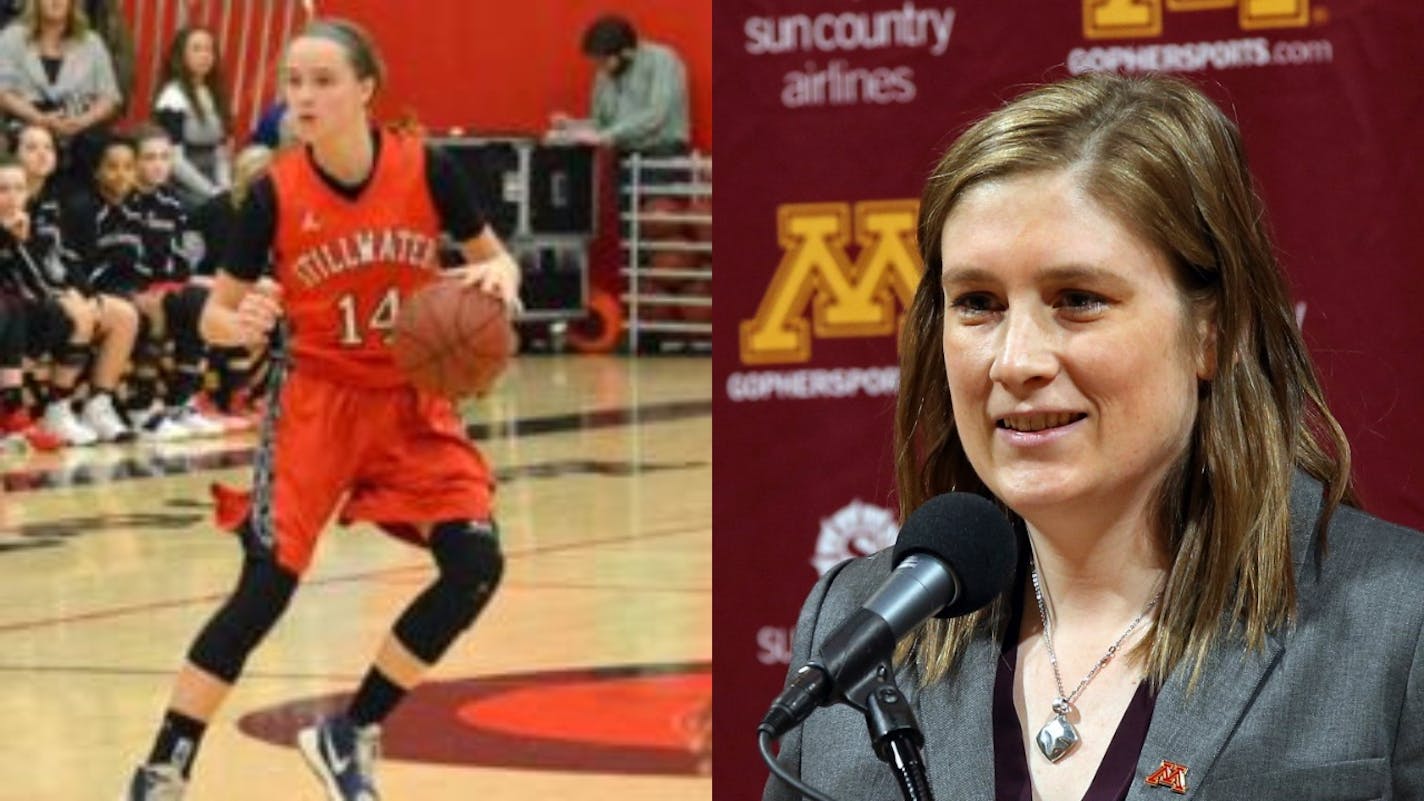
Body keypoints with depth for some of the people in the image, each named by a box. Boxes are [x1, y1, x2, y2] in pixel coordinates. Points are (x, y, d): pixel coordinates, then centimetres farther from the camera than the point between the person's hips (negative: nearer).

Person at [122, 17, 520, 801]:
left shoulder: (427, 170, -12)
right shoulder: (275, 192, -13)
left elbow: (495, 259, 4)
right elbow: (216, 315, -6)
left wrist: (498, 277, -20)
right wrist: (241, 325, -29)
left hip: (410, 397, 3)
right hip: (315, 398, -2)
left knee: (475, 565, -10)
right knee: (266, 584, -14)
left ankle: (349, 735, 8)